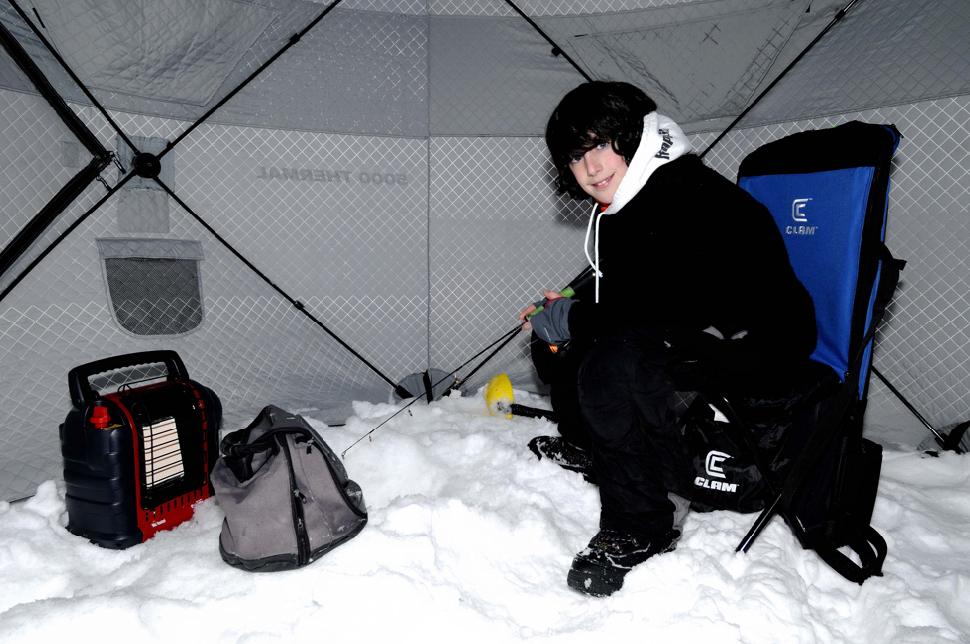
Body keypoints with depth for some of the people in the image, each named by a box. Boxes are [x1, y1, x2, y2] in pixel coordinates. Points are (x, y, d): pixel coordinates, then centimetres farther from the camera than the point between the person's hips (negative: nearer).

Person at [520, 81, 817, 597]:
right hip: (689, 328, 10)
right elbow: (621, 290, 16)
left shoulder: (689, 197, -24)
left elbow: (665, 306, -31)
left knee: (613, 365, -35)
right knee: (556, 339, 7)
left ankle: (645, 525, -16)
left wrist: (573, 319, -21)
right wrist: (569, 309, -2)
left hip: (760, 340, -9)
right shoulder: (621, 207, 5)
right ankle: (591, 447, 27)